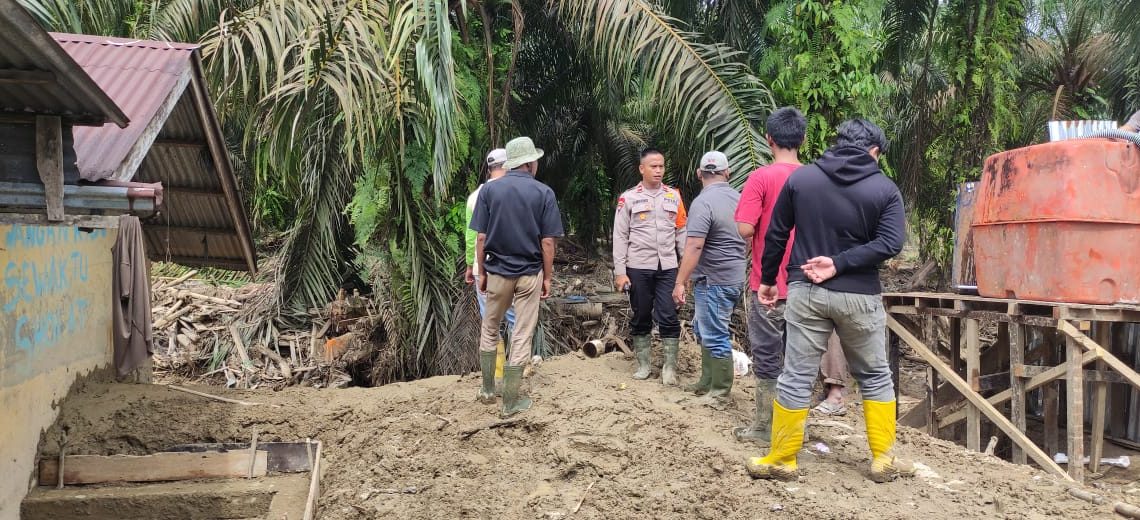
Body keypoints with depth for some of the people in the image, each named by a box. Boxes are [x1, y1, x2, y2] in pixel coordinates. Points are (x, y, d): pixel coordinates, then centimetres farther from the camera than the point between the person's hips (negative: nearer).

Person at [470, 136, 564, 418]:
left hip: (497, 271, 1)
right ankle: (510, 401, 10)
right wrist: (547, 277, 2)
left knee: (489, 330, 20)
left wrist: (482, 273, 6)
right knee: (522, 336, 6)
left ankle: (488, 387, 30)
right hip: (530, 274, -1)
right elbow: (547, 242, -7)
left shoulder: (489, 190, -3)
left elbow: (481, 238, -4)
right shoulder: (544, 193, -6)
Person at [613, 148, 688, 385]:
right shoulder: (628, 198, 0)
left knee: (669, 318, -3)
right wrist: (620, 271, -6)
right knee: (641, 318, 9)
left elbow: (682, 232, 8)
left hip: (668, 267, 1)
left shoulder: (673, 196, 7)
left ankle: (669, 367, 6)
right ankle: (643, 364, 20)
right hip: (638, 268, -1)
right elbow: (620, 237, -1)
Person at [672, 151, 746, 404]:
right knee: (704, 330, 19)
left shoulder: (704, 202, -17)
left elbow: (694, 246, -24)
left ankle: (720, 392, 7)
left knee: (714, 336, 0)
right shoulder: (738, 198, 7)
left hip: (714, 280, -9)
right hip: (734, 276, 9)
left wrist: (679, 283, -21)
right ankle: (707, 382, 26)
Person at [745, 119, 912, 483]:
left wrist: (767, 280, 14)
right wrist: (839, 264, -13)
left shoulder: (800, 178, 2)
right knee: (875, 377, 15)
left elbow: (775, 235, 5)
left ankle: (781, 460, 12)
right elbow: (890, 243, -14)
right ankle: (883, 459, 20)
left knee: (796, 378, 5)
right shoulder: (885, 189, -2)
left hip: (806, 291, 1)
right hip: (859, 296, -1)